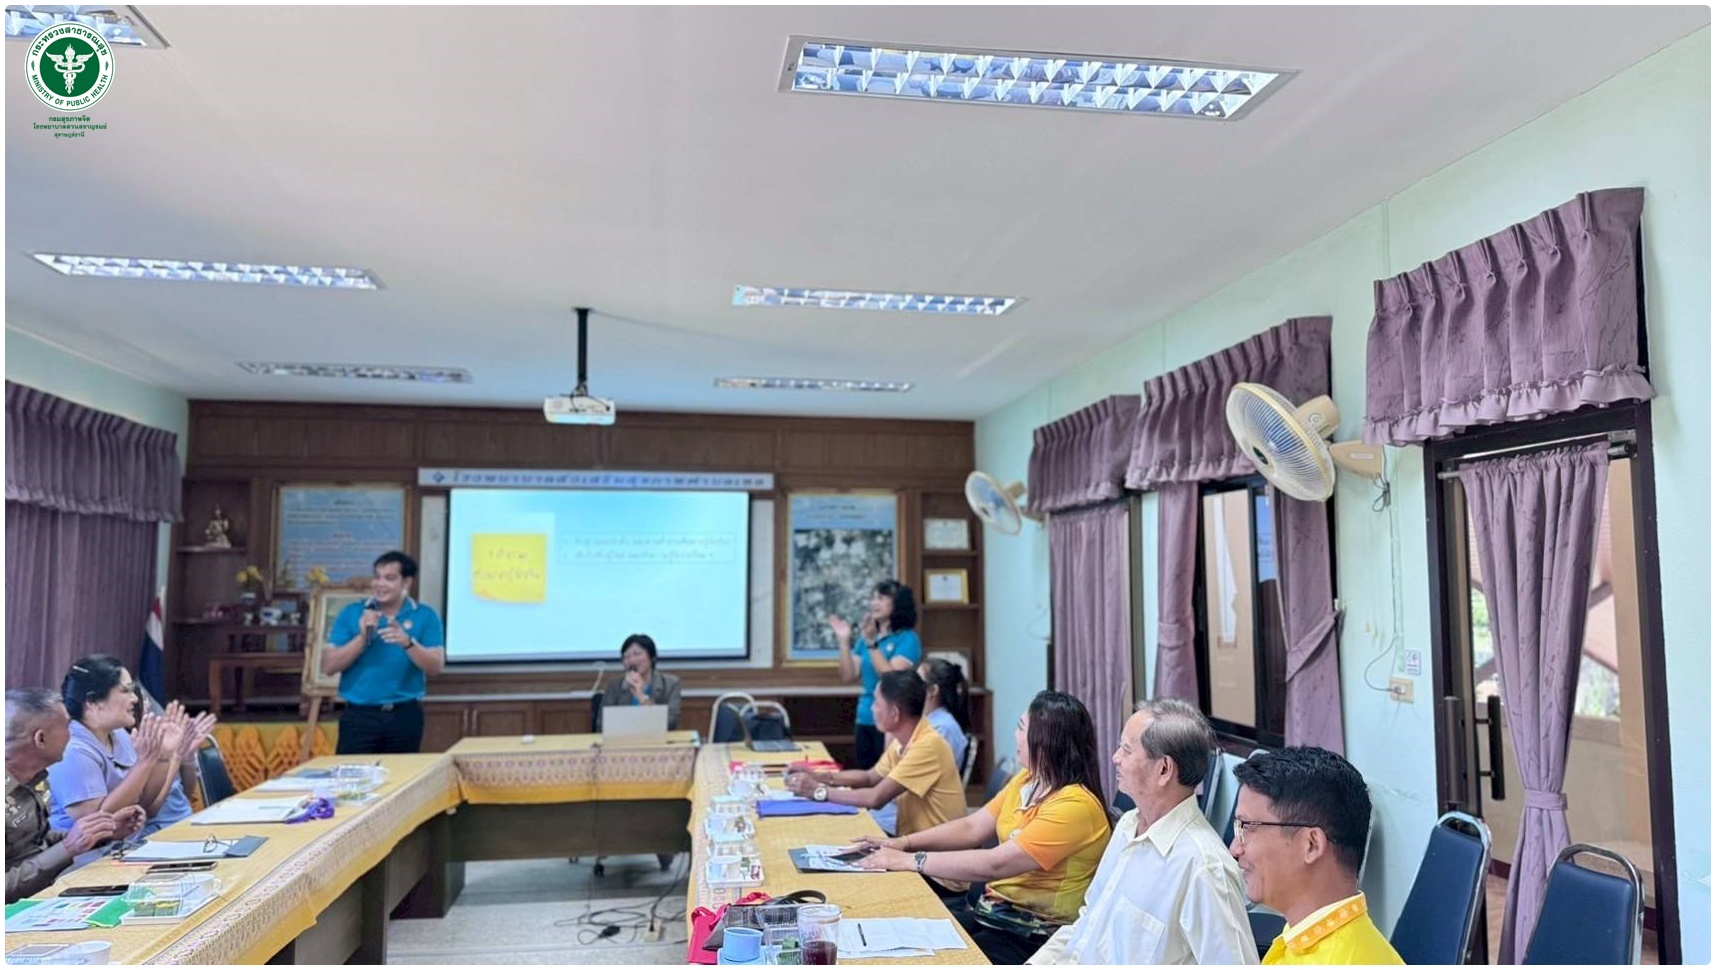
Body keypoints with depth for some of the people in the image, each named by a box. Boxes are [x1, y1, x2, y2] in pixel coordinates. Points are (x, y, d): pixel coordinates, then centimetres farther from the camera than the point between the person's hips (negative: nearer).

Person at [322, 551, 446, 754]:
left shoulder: (425, 616, 1)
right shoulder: (351, 613, 4)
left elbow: (436, 666, -7)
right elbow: (328, 666, -1)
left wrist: (407, 643, -24)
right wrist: (362, 638, -15)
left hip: (405, 716, 0)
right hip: (359, 715, 0)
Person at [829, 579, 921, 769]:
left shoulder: (908, 639, -7)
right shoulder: (866, 637, 11)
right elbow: (849, 676, 8)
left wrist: (872, 642, -22)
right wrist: (844, 641, -1)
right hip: (864, 721, 7)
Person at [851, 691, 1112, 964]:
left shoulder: (1075, 806, -23)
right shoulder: (1026, 780, 6)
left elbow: (994, 865, -27)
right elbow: (972, 827, 8)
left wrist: (911, 860, -23)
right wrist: (904, 843, -5)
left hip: (1034, 937, -8)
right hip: (993, 911, 8)